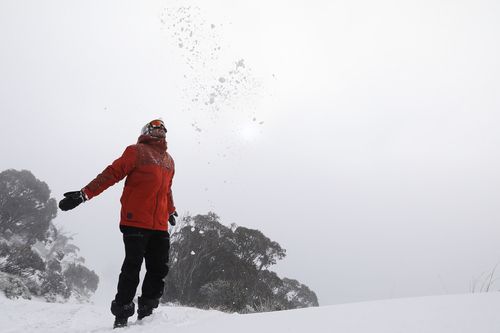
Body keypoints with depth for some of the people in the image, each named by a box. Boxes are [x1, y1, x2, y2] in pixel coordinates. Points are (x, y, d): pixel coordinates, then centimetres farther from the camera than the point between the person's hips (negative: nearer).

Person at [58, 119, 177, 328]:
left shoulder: (169, 160, 22)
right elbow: (112, 173, -5)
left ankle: (145, 313, 16)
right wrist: (84, 194, -13)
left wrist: (171, 211, 44)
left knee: (159, 269, 3)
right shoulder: (136, 151, 3)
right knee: (132, 268, -5)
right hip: (135, 222, -6)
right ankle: (121, 316, 8)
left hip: (160, 226, 6)